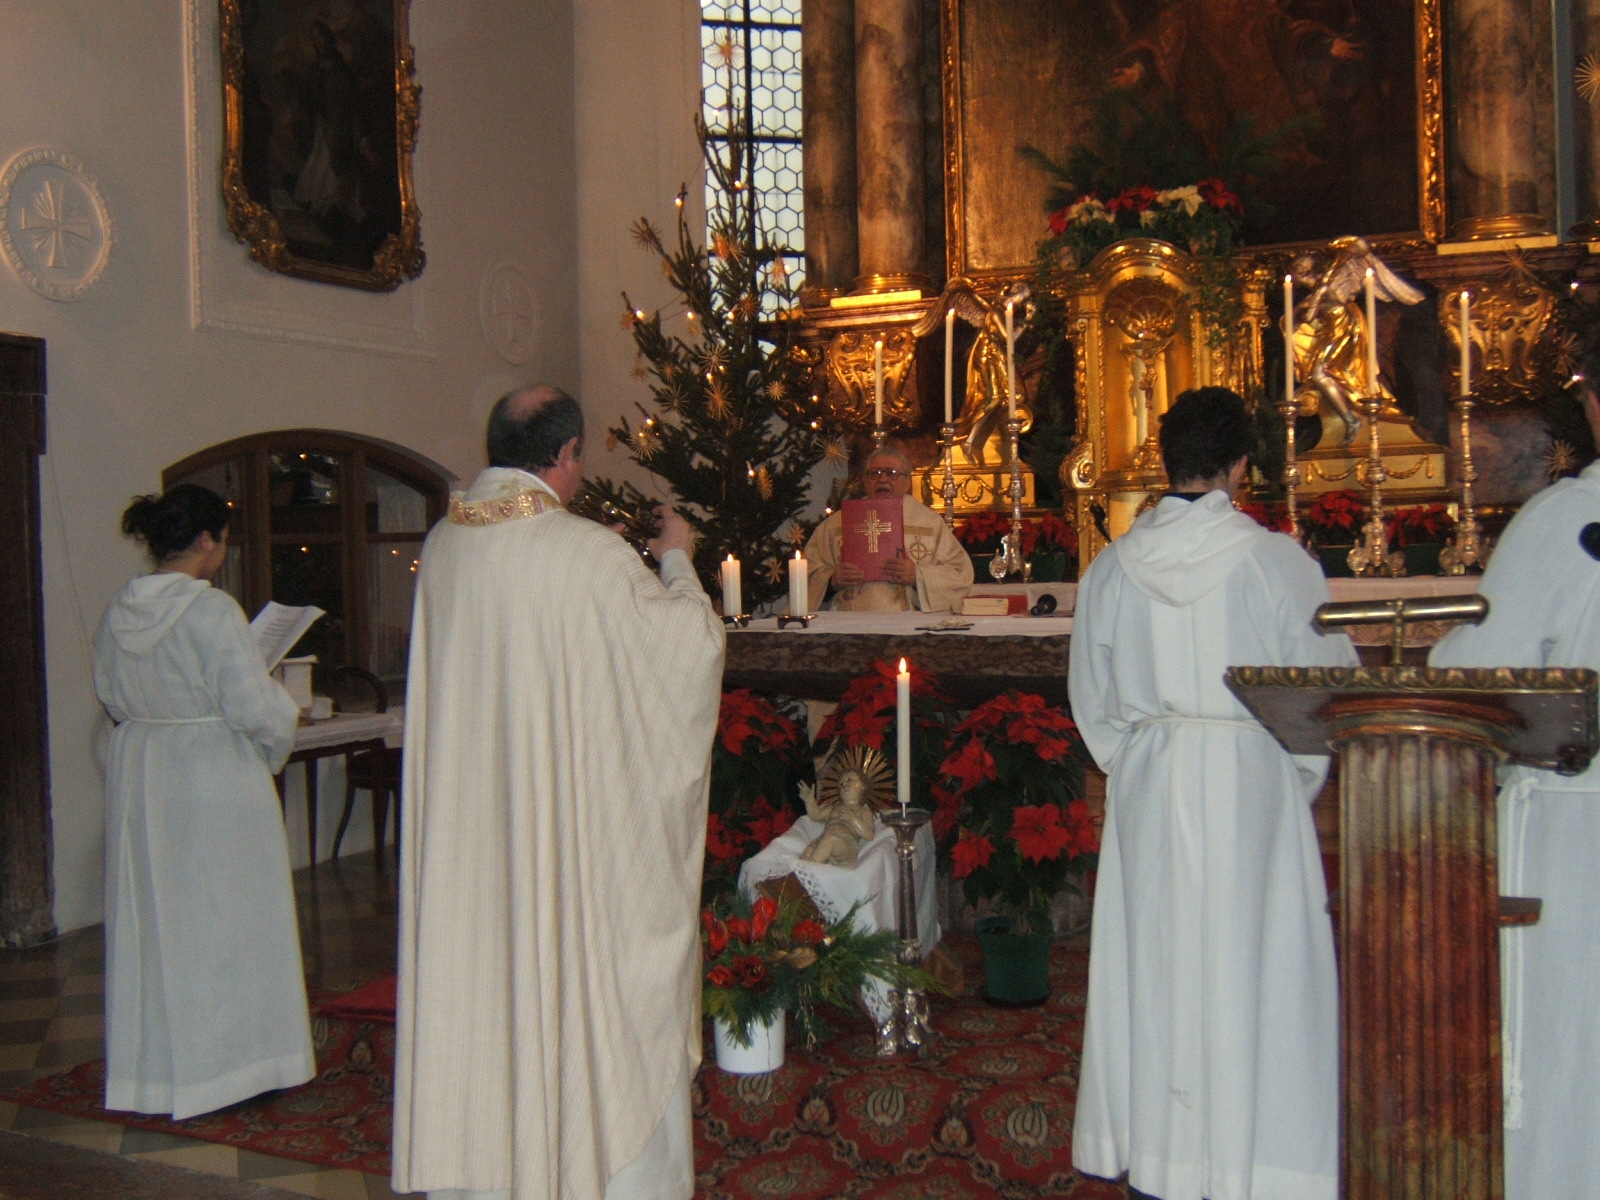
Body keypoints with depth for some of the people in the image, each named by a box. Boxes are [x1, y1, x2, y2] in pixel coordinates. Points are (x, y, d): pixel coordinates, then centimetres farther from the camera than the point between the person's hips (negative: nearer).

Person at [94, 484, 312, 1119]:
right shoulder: (213, 611, -20)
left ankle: (152, 1065, 26)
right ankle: (224, 1059, 15)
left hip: (137, 775, 7)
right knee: (222, 918, 5)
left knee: (151, 919, 15)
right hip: (216, 781, -7)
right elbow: (256, 708, -20)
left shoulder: (119, 612, 1)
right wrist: (281, 736, 0)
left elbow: (112, 696, 12)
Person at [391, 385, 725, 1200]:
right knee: (586, 969, 6)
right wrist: (676, 561, 11)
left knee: (475, 965, 14)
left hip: (468, 820, 6)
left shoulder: (442, 546, 0)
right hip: (575, 817, -6)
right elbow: (692, 640, -7)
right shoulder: (592, 554, -18)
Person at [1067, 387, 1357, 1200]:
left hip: (1146, 792, 3)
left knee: (1154, 961, 11)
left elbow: (1090, 696, 8)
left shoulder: (1113, 567, 0)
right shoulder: (1277, 561, -9)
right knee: (1252, 968, 4)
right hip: (1250, 787, -3)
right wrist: (1299, 780, 11)